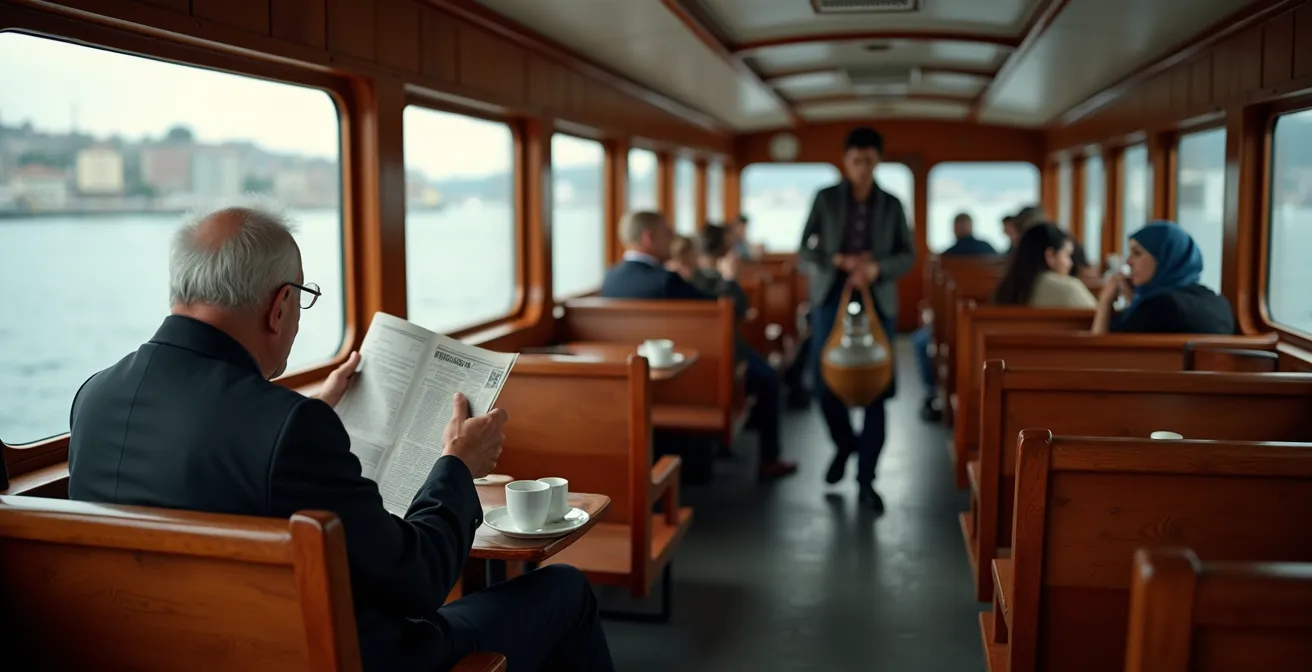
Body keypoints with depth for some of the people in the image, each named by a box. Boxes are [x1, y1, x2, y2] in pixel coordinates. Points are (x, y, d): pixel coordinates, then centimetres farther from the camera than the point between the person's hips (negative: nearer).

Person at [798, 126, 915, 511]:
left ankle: (866, 479, 5)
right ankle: (844, 445, 29)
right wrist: (839, 262, -16)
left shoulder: (891, 205, 8)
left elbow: (907, 256, 6)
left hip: (878, 302, 0)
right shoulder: (825, 199, 5)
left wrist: (875, 269, -13)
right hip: (831, 299, 0)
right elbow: (804, 252, 1)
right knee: (827, 385, -2)